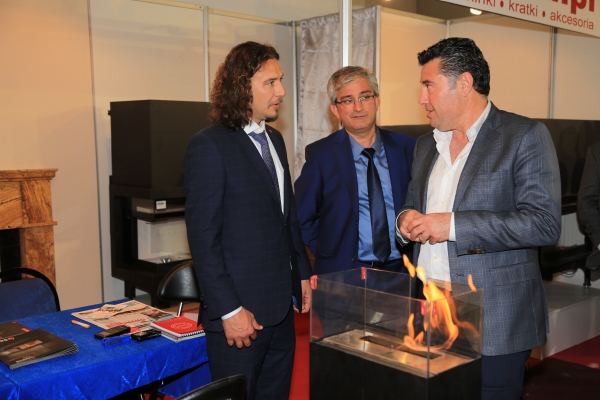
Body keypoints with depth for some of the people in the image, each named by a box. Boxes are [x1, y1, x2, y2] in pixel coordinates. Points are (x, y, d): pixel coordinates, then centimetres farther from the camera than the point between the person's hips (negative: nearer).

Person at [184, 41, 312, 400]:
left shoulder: (275, 140, 12)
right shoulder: (210, 146, -12)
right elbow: (203, 237, -15)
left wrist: (303, 274, 14)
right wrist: (228, 310, -16)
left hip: (281, 306, 7)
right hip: (240, 310, -7)